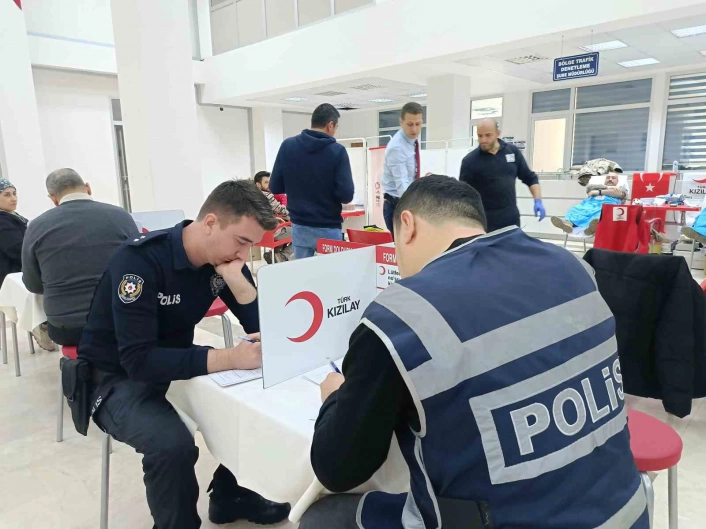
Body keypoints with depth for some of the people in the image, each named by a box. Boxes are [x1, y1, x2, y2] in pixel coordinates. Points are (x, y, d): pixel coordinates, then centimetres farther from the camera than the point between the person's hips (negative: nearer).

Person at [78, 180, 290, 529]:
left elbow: (262, 326, -8)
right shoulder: (140, 260, -28)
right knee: (173, 445, -32)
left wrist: (236, 278, -26)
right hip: (118, 377, -6)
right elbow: (138, 360, -34)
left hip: (177, 362, 6)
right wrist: (230, 358, -43)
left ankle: (228, 495, 14)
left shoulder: (226, 258, -9)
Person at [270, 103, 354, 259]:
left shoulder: (287, 145, -2)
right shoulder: (337, 151, -11)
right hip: (328, 229, -3)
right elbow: (346, 196, -15)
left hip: (299, 227, 4)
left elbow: (275, 188, 0)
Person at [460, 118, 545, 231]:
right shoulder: (470, 160, -7)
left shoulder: (513, 151, 4)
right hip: (485, 221, -4)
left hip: (511, 218, 4)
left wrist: (538, 201, 0)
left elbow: (530, 178, 12)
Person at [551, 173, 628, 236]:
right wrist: (607, 187, 12)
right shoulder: (597, 187, 41)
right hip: (589, 203, 2)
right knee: (576, 209, -33)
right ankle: (567, 222, -65)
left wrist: (598, 192, 6)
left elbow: (620, 193, 8)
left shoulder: (620, 188, 34)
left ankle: (595, 225, -73)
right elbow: (589, 188, 17)